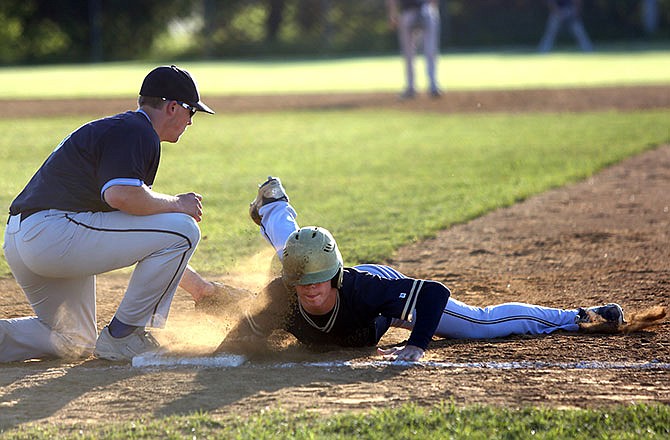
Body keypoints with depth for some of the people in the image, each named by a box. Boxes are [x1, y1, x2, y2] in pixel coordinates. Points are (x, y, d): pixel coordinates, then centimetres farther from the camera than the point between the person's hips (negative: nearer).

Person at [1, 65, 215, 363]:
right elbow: (121, 195, -25)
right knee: (182, 229, -9)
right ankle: (123, 336, -3)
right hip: (55, 231, -11)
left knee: (75, 342, 26)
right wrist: (177, 204, -6)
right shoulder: (137, 132, -5)